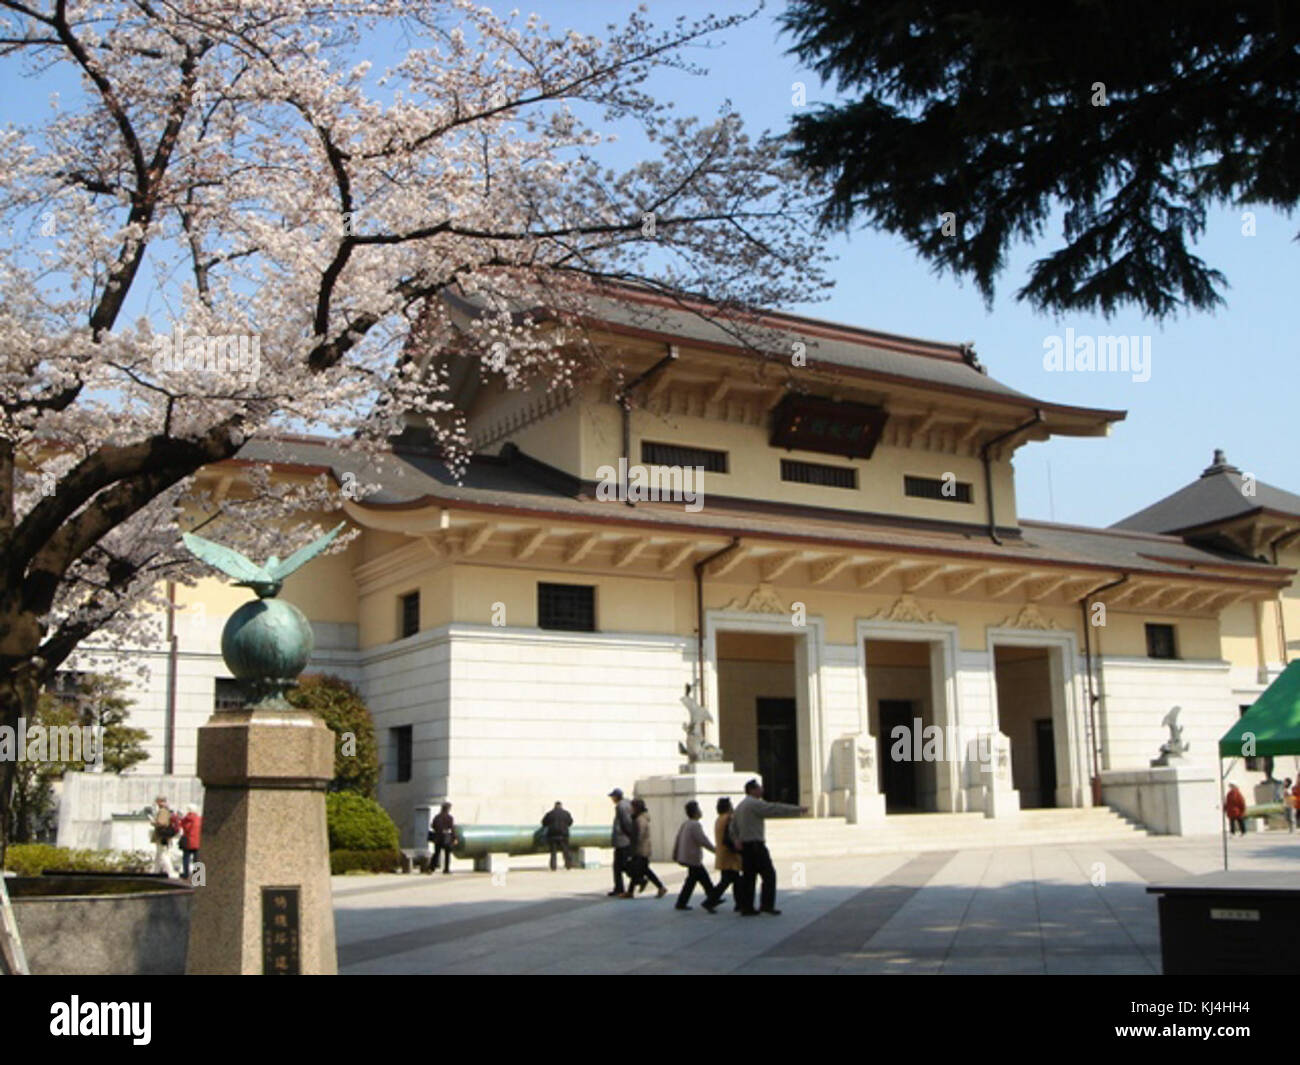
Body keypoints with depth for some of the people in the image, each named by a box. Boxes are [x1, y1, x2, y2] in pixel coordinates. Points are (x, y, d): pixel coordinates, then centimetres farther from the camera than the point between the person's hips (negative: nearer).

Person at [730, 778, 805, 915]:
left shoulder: (740, 805, 17)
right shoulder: (755, 804, -11)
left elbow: (732, 828, 21)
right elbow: (777, 809, -12)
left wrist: (738, 841, 15)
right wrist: (798, 810, -8)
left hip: (745, 846, 9)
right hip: (756, 845, -9)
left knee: (748, 876, 9)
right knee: (769, 874, -3)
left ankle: (746, 908, 8)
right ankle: (767, 905, -6)